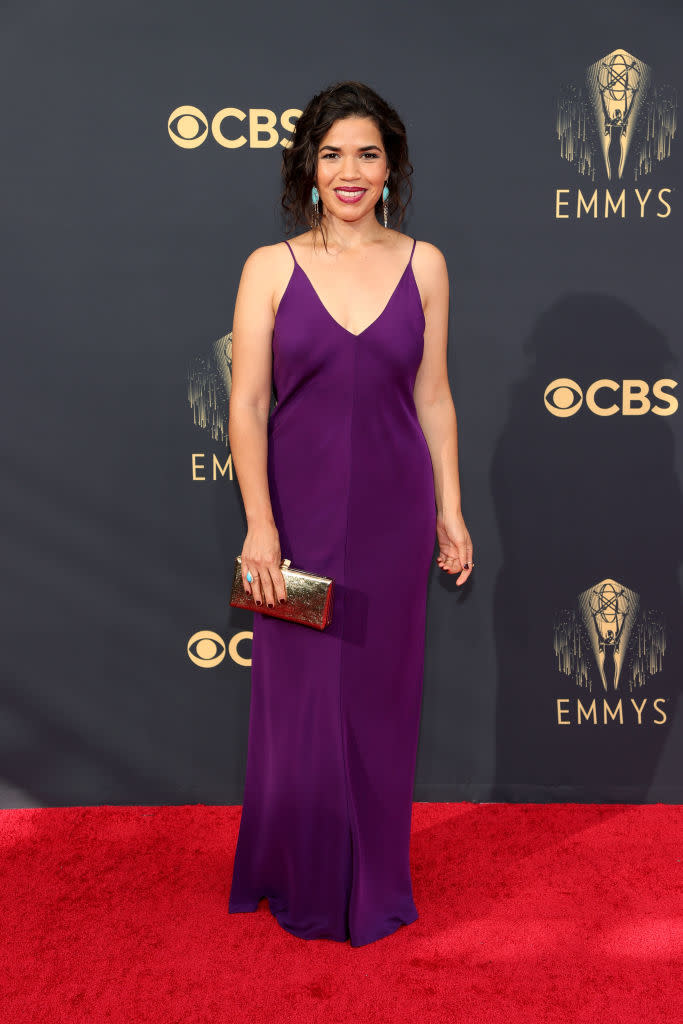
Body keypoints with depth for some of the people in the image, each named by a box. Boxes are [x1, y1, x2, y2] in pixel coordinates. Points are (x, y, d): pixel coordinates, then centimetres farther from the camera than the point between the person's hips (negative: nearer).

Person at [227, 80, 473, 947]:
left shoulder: (422, 265, 4)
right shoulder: (270, 268, -2)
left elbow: (432, 395, 7)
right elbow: (247, 404, -6)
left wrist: (450, 510, 4)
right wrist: (259, 525, -13)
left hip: (393, 510, 2)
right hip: (301, 508, -1)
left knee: (382, 692, 11)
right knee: (300, 695, 7)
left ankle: (375, 885, 32)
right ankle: (304, 884, 30)